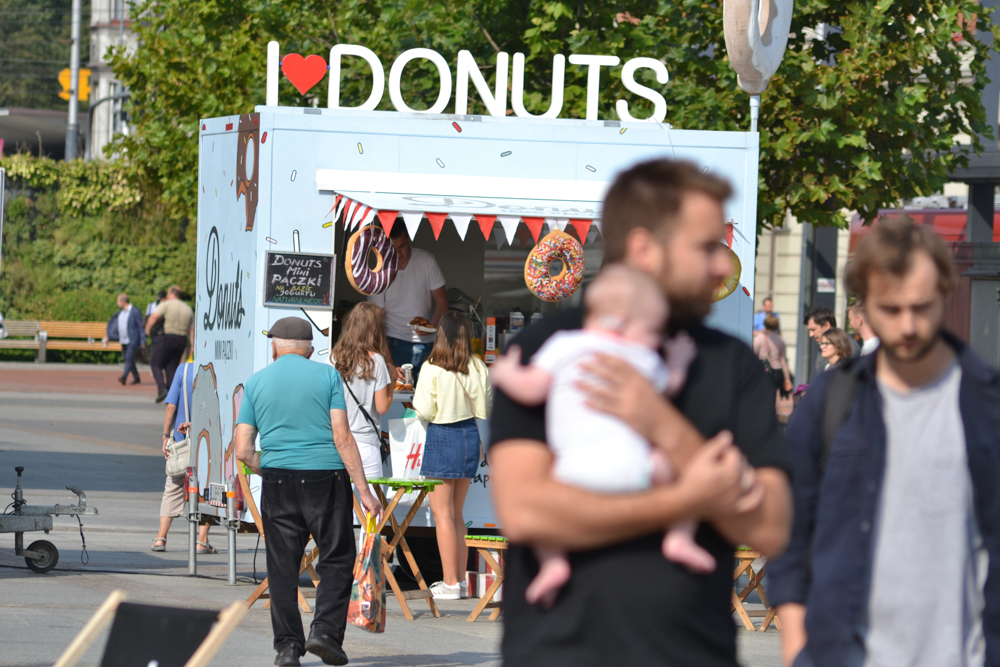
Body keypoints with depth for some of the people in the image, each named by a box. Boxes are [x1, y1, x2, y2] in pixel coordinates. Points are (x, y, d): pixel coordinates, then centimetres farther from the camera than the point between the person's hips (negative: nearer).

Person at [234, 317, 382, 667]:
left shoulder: (256, 382, 7)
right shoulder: (326, 375, 2)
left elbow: (243, 450, 3)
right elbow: (342, 437, -6)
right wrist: (364, 490, -4)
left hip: (277, 480, 2)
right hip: (326, 477, -2)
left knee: (282, 564, 7)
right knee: (336, 558, 7)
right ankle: (326, 630, -7)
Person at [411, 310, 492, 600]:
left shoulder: (433, 369, -13)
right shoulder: (478, 368, 1)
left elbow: (425, 411, -12)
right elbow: (486, 408, 8)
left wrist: (417, 403, 10)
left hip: (442, 436, -5)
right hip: (470, 436, 5)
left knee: (442, 513, 0)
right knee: (456, 513, 16)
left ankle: (450, 583, -2)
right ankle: (460, 580, 17)